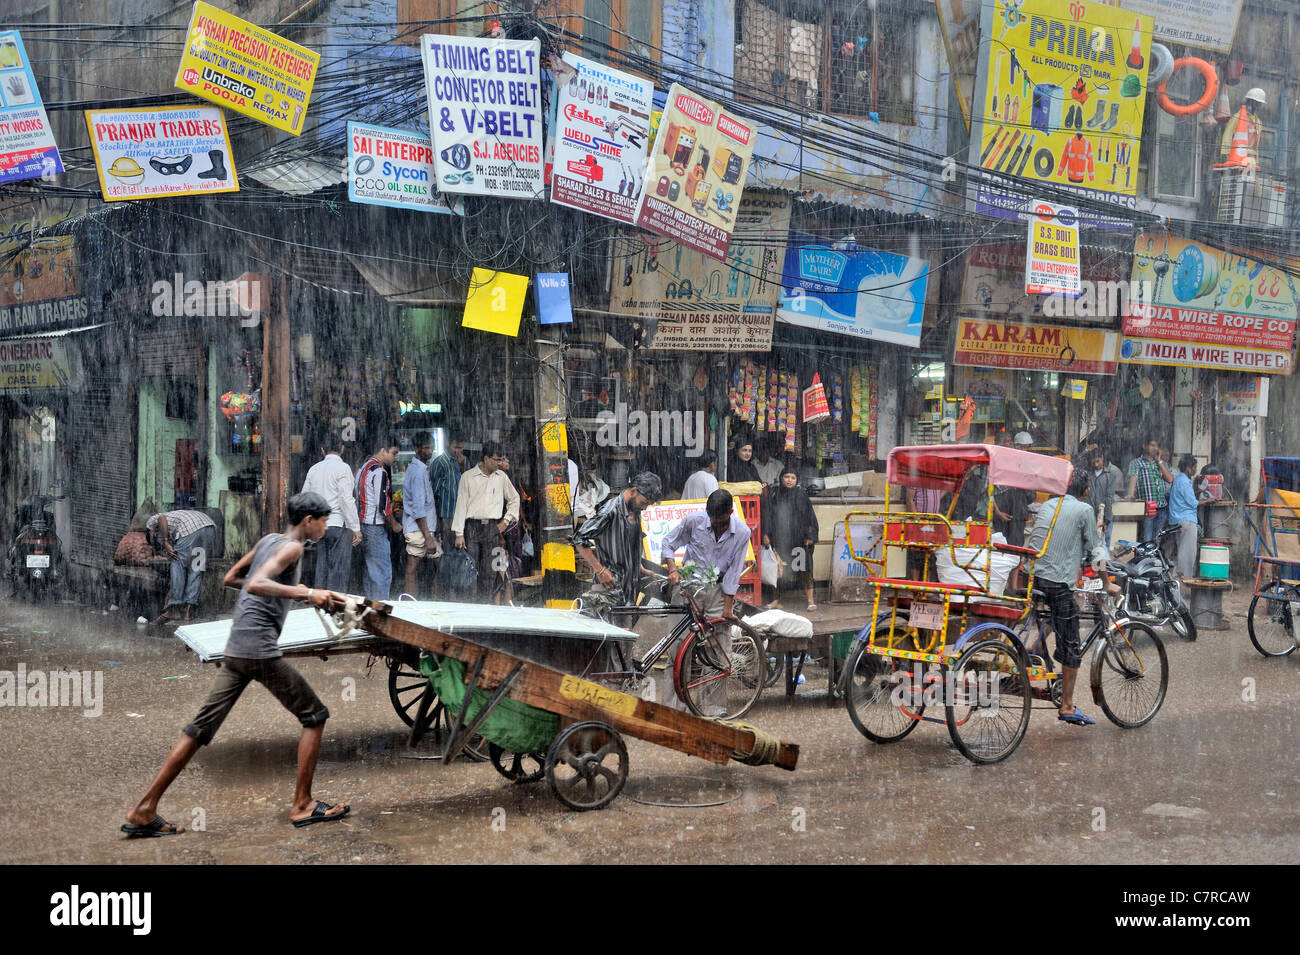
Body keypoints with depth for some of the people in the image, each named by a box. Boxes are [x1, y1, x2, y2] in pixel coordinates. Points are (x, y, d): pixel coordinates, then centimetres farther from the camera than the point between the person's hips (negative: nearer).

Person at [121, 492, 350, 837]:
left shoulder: (268, 540, 19)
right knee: (314, 715, 5)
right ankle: (302, 805, 7)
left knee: (202, 727, 6)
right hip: (260, 649, -8)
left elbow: (231, 578, 29)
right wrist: (305, 593, -29)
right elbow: (256, 584, -22)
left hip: (235, 649, 8)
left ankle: (143, 811, 3)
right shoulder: (291, 547, -7)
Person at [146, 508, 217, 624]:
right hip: (210, 528, 7)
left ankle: (174, 609, 7)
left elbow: (162, 518, 0)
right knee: (196, 570, 13)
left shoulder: (151, 523, 26)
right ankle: (189, 609, 10)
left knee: (178, 567, 5)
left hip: (190, 528, -7)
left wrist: (166, 543, 1)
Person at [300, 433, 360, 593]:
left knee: (322, 568, 11)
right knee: (339, 570, -5)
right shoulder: (342, 468, -9)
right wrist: (356, 528, -11)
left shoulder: (314, 469, 11)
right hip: (339, 525, -6)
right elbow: (346, 500, -14)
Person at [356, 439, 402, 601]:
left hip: (363, 524, 10)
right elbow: (382, 504, -19)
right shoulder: (379, 471, -14)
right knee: (383, 573, -7)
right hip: (376, 527, -10)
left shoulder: (363, 467, 16)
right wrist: (394, 524, -6)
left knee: (370, 572, 14)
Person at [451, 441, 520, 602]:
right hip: (472, 526, -3)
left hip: (492, 528, 3)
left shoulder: (501, 477, 10)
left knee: (489, 571, 1)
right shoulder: (468, 477, -1)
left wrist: (506, 521, 12)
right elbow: (461, 505, -1)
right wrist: (459, 534, -6)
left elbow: (514, 499, 23)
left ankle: (485, 604, 6)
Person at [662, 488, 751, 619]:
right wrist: (672, 569, -15)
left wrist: (727, 609, -5)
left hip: (718, 589, 1)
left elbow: (734, 570, -6)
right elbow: (668, 543, 3)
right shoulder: (694, 519, -11)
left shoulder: (742, 532, -10)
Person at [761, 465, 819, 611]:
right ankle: (778, 598, 20)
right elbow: (767, 514, 6)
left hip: (798, 538, -2)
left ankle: (810, 600, -2)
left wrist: (810, 536, -3)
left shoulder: (801, 495, 2)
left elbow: (809, 515, 3)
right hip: (778, 538, 2)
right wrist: (766, 534, -2)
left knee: (803, 569, -5)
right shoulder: (773, 493, 5)